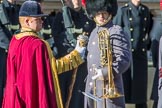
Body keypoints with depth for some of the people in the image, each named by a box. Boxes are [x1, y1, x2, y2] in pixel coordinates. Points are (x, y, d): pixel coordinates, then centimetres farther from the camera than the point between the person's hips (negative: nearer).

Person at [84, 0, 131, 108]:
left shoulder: (116, 32, -9)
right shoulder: (94, 33, 16)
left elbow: (124, 60, -16)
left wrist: (105, 73, -23)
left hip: (109, 88, -8)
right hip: (92, 88, 8)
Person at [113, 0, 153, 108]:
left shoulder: (146, 10, 8)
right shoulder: (123, 11, -6)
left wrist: (147, 44, 11)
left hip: (141, 55, 4)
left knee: (141, 87, 6)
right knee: (123, 86, 0)